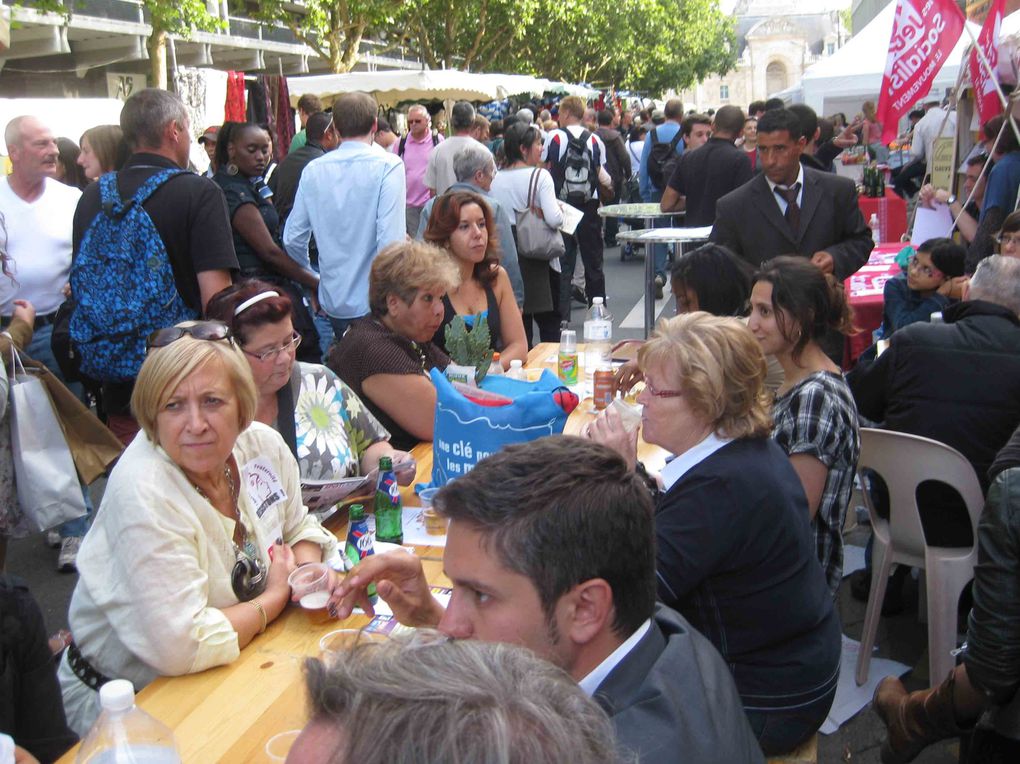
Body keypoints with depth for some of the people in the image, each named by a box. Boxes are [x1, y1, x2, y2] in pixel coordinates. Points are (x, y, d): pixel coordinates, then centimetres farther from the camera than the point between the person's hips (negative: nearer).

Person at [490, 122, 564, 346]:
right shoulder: (540, 176, -11)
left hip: (507, 259, 4)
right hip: (539, 259, -4)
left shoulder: (497, 179, 0)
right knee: (549, 321, 8)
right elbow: (554, 219, -21)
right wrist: (560, 210, 0)